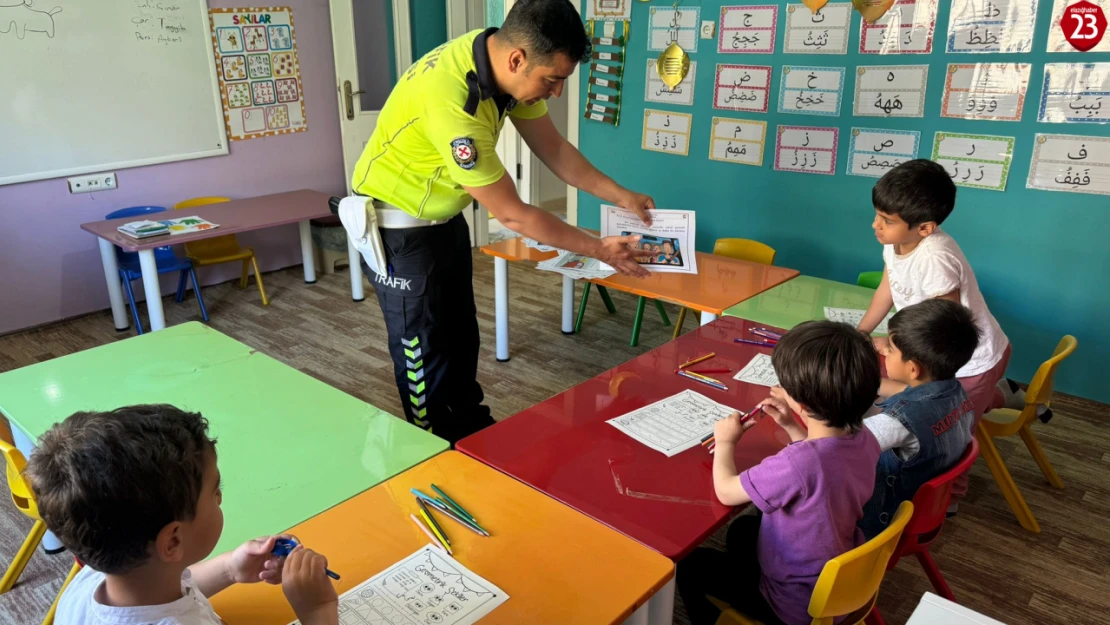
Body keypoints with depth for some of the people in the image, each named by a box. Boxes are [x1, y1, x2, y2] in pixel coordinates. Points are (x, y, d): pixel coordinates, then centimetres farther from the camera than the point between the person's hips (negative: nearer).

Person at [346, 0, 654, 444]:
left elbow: (553, 148, 1)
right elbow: (511, 214, -30)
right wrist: (597, 249, -21)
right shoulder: (451, 102, -37)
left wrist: (621, 197, -3)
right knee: (424, 351, 1)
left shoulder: (508, 65, -12)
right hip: (399, 224, -8)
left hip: (445, 217, 8)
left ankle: (472, 433, 34)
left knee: (462, 336, 17)